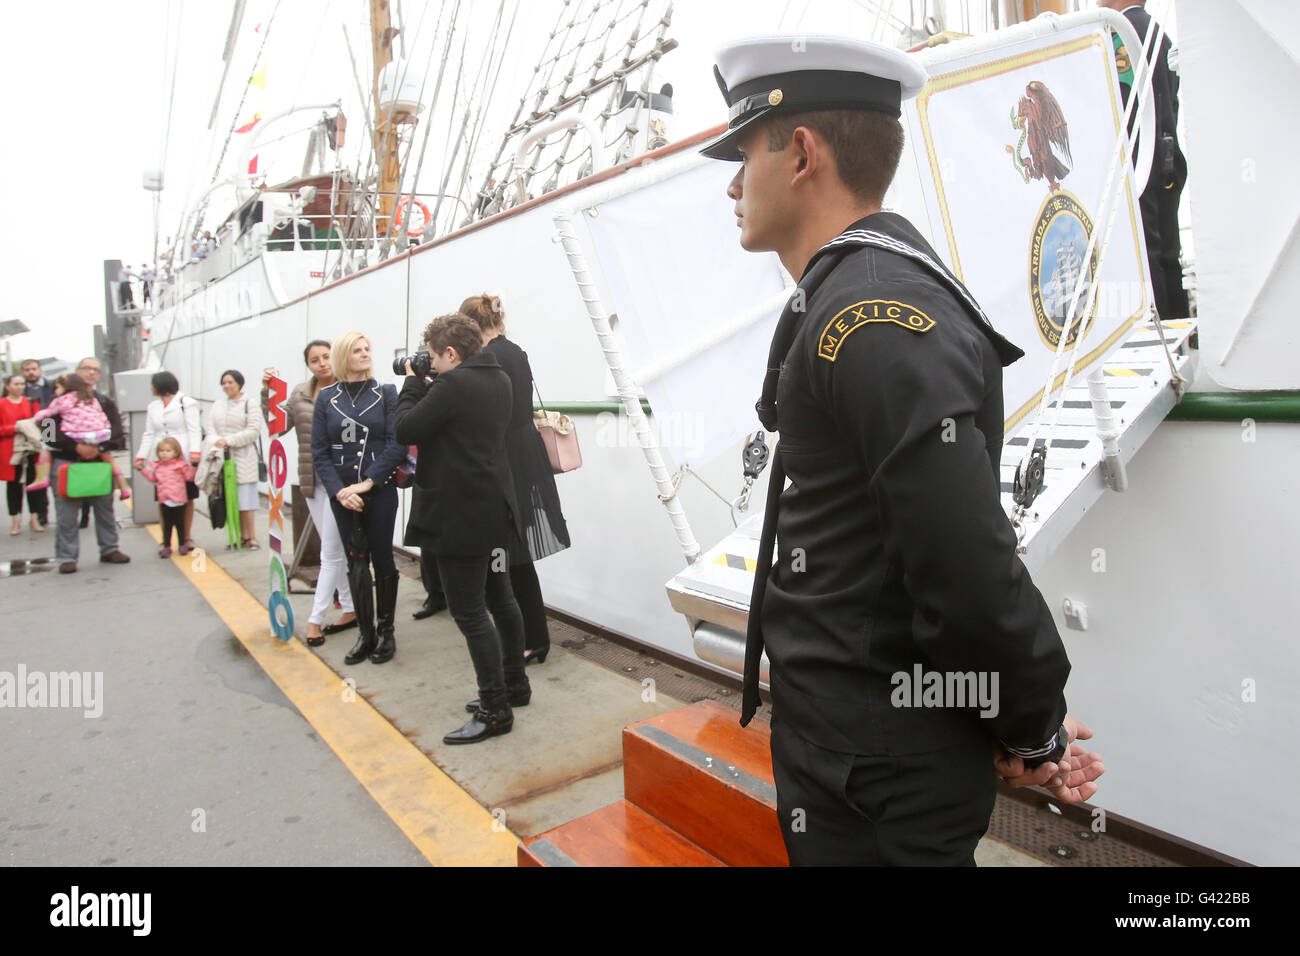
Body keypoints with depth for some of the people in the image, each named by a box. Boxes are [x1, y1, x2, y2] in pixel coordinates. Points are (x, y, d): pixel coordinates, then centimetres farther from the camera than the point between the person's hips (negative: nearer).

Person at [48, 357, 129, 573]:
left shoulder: (106, 402, 11)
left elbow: (116, 431, 0)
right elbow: (52, 428, -8)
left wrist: (99, 448, -17)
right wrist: (77, 447, -19)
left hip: (98, 461, 3)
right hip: (66, 461, -2)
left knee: (105, 509, 10)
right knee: (66, 513, -2)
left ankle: (109, 549, 22)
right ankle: (66, 557, 6)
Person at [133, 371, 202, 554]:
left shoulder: (186, 403, 2)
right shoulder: (153, 407, 19)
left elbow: (194, 429, -5)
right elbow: (149, 434, 17)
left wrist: (195, 451, -18)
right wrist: (140, 457, 8)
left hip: (184, 458, -4)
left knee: (187, 499, 1)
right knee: (162, 501, 0)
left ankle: (185, 538, 10)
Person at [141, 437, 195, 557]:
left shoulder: (180, 464, -5)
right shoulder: (156, 465, 9)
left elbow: (189, 476, -6)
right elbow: (152, 477, 21)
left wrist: (193, 466, -16)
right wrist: (143, 469, 15)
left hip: (179, 499, -4)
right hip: (164, 500, 4)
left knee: (180, 524, 6)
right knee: (167, 525, 9)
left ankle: (182, 545, 17)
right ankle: (166, 546, 14)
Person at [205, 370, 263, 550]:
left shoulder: (249, 403, -2)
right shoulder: (217, 405, 16)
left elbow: (254, 430, -9)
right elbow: (210, 427, 10)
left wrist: (229, 440, -14)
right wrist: (216, 441, -11)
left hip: (243, 458, -5)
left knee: (245, 499, -6)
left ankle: (252, 537, -1)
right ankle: (242, 536, 10)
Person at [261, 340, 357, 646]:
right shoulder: (300, 394, 9)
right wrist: (268, 393, -6)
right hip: (313, 482, 7)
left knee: (330, 553, 1)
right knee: (337, 550, 15)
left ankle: (315, 618, 10)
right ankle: (350, 610, 26)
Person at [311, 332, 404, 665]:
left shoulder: (386, 393, -1)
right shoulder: (326, 398, 4)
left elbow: (396, 444, -8)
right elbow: (319, 452, 2)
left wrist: (368, 482, -15)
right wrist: (340, 490, -10)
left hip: (380, 491, -2)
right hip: (342, 495, 2)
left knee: (382, 560, 5)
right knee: (355, 563, 8)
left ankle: (385, 631, 18)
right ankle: (365, 634, 18)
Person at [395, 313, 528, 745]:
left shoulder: (453, 384, -19)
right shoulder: (499, 380, 9)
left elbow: (406, 429, -13)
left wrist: (413, 382, -1)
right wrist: (425, 384, 10)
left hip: (462, 516, -10)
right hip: (496, 509, 10)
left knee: (469, 613, -2)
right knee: (500, 599, 19)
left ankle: (495, 710, 6)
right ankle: (514, 685, 33)